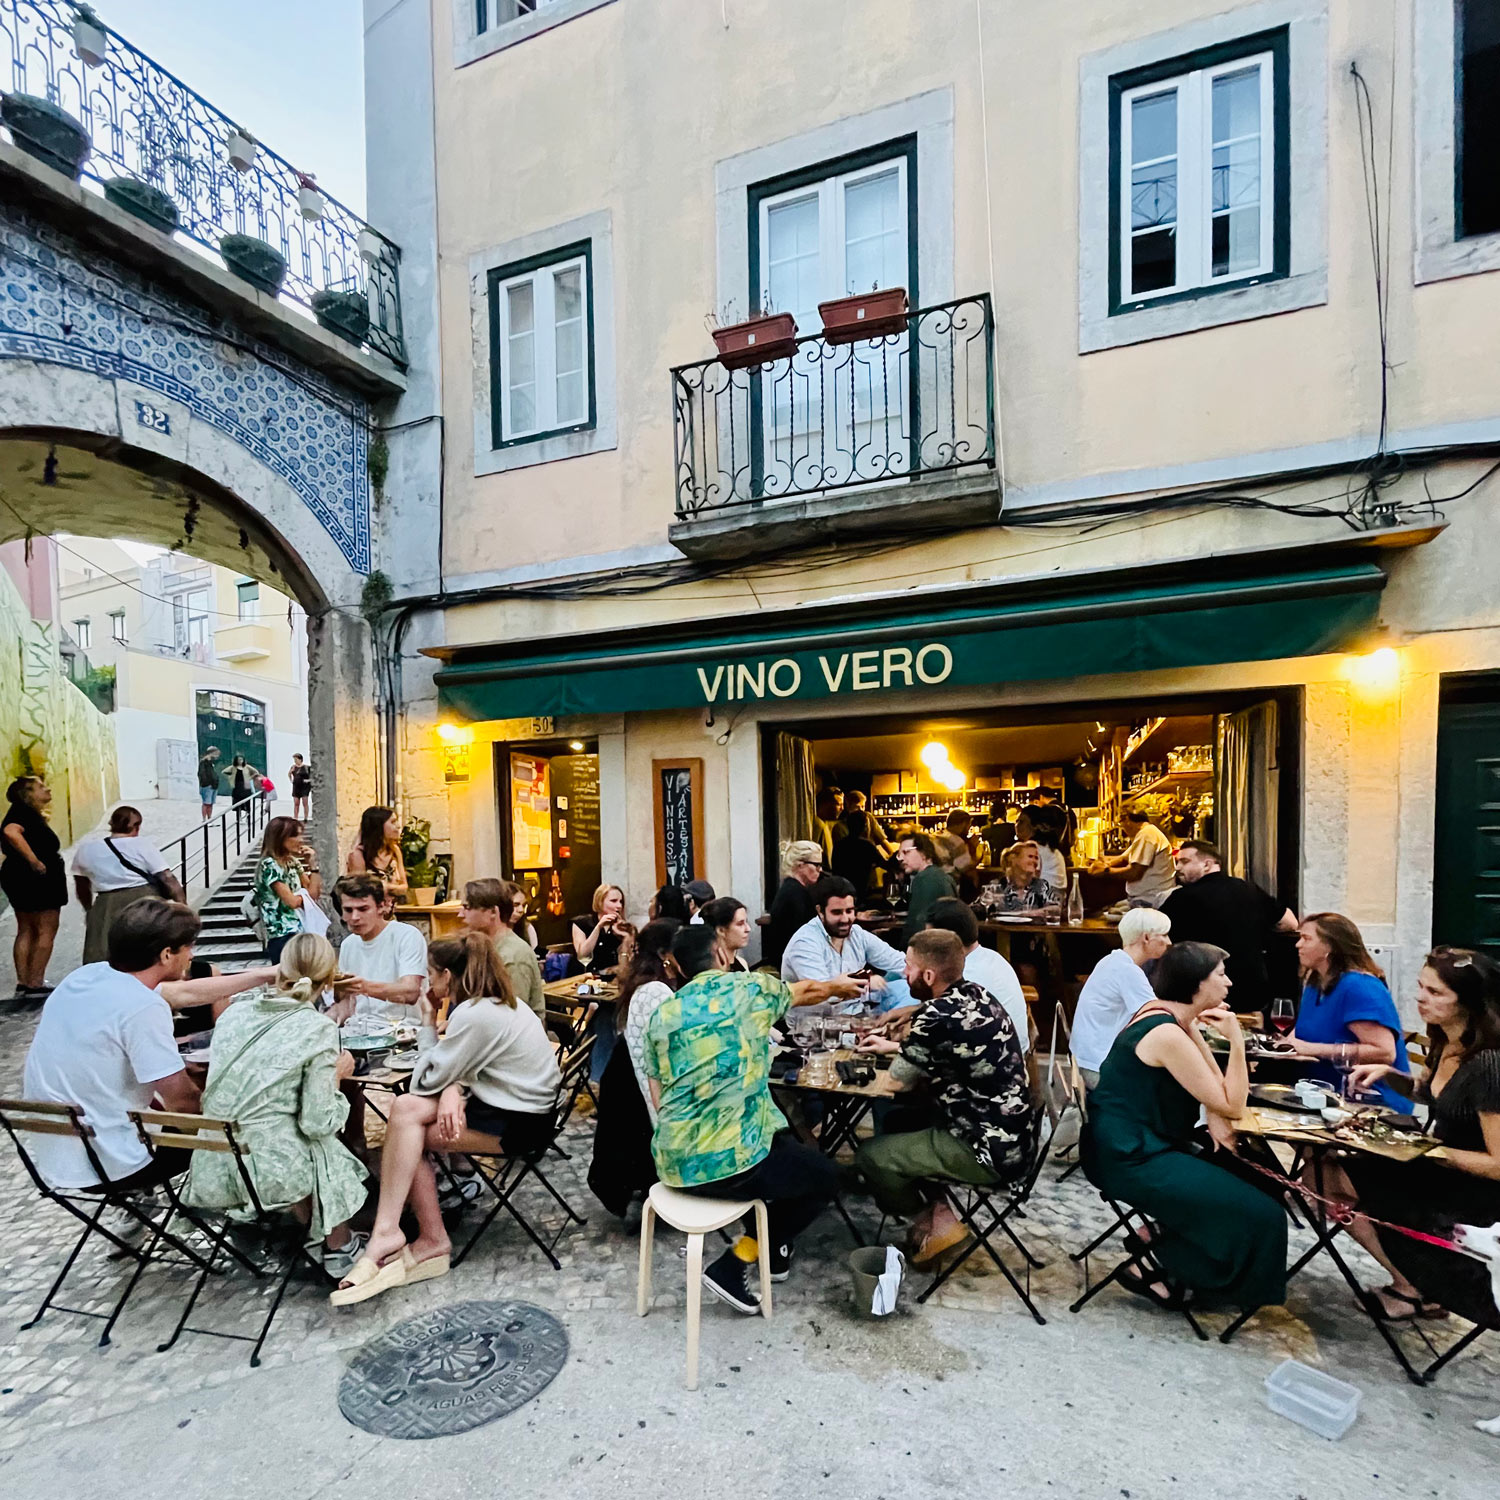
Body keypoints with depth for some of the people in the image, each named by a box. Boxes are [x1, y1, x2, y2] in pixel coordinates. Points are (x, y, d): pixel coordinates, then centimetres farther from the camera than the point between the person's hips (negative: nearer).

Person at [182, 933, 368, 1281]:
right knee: (331, 1151, 26)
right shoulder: (318, 1028, -16)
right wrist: (337, 1075, 3)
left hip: (210, 1169, 5)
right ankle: (339, 1248, 35)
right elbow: (317, 1124, -14)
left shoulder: (235, 1011, 1)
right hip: (270, 1170, -5)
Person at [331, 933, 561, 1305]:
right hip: (515, 1103, 9)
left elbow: (426, 1081, -14)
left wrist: (427, 1023, -4)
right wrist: (453, 1089, -18)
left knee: (407, 1132, -12)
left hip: (521, 1124, -9)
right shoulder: (497, 1001, 7)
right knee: (405, 1108, -6)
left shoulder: (474, 1015, -23)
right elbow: (460, 1066, 5)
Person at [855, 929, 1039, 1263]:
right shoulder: (974, 993, -1)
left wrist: (896, 1057, 9)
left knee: (869, 1156, 0)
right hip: (1011, 1133, 9)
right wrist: (894, 1046, 24)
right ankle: (937, 1209, 19)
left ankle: (934, 1224, 19)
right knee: (896, 1122, 22)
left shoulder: (936, 1018, -27)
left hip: (992, 1150, -9)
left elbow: (896, 1083, -11)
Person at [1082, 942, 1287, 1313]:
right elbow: (1232, 1107, -17)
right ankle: (1152, 1263, 7)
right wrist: (1236, 1040, -18)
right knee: (1256, 1212, -7)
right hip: (1131, 1158, -9)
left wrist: (1214, 1116, -10)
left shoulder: (1180, 1021, 6)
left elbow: (1216, 1086, 9)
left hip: (1145, 1144, 9)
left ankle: (1162, 1241, 15)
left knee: (1248, 1182, 11)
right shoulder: (1167, 1034, -24)